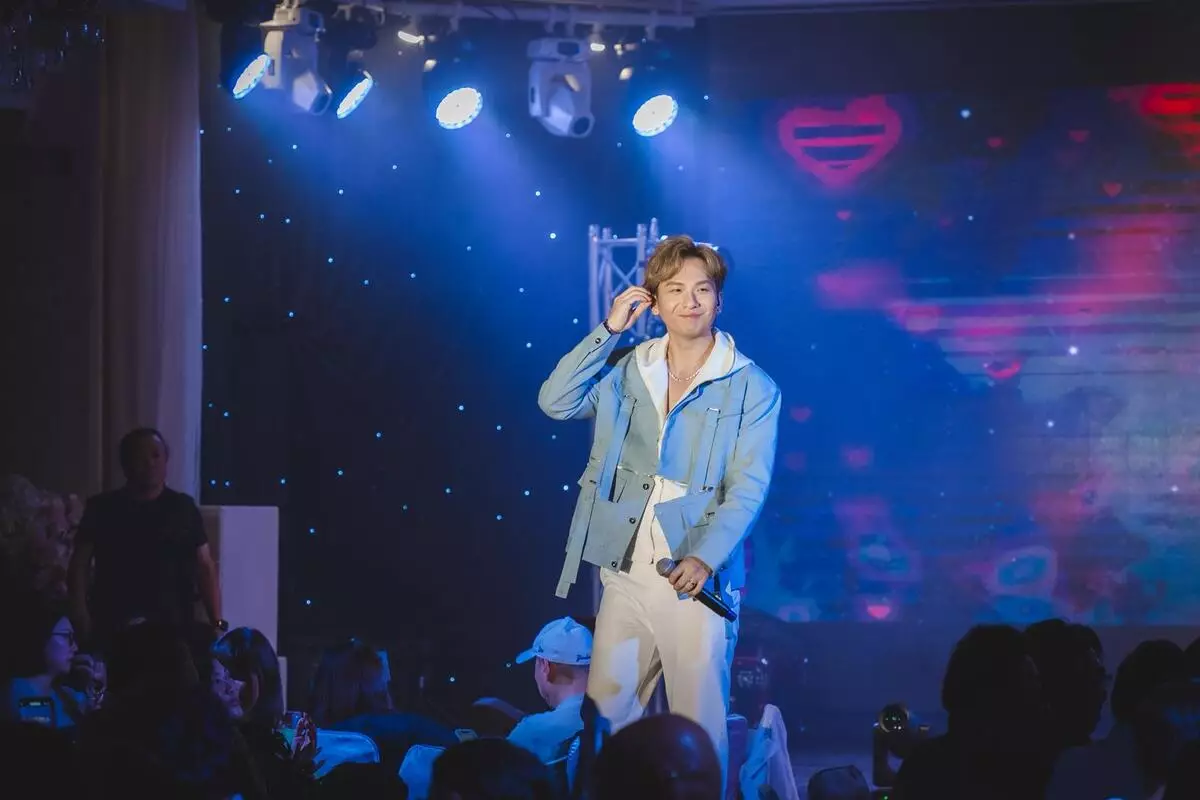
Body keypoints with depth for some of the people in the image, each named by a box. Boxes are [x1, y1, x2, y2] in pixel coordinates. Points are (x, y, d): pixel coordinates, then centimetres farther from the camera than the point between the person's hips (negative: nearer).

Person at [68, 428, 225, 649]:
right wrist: (80, 614, -6)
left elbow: (205, 567, 6)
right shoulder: (102, 509, 8)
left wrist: (217, 623, -3)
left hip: (173, 628, 0)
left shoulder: (183, 508, 8)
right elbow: (80, 564, 7)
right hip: (113, 628, 0)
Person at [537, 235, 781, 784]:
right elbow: (555, 403, -1)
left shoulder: (752, 389, -1)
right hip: (625, 574, 4)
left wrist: (704, 558, -23)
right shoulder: (626, 371, 11)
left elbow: (748, 488, -9)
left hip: (695, 578, -3)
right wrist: (609, 331, -2)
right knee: (604, 718, 5)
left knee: (699, 728, -2)